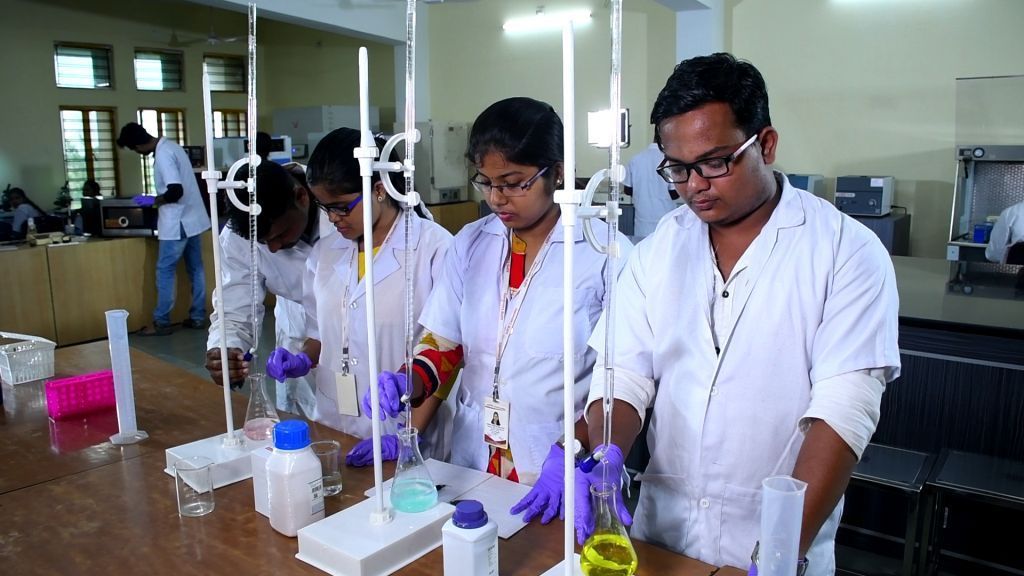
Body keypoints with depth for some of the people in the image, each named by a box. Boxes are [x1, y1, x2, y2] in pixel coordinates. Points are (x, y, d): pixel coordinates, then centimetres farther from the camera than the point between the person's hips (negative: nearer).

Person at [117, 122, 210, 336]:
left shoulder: (162, 155, -19)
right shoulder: (170, 145, 11)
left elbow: (176, 191, -26)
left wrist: (153, 201, -11)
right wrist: (159, 199, 19)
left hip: (178, 223, -9)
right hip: (191, 218, 10)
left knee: (165, 271, 0)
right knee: (196, 269, 10)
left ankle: (161, 323, 6)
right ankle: (198, 317, 16)